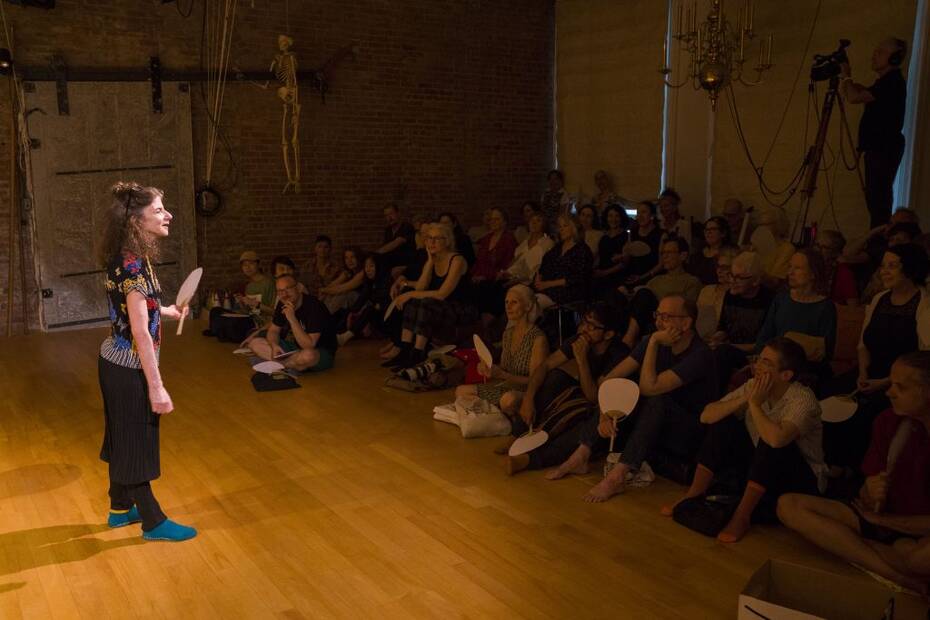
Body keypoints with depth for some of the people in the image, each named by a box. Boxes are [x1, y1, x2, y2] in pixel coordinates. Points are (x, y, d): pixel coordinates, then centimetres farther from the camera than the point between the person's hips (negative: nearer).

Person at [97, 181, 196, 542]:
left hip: (117, 363, 9)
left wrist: (166, 311, 32)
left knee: (125, 439, 21)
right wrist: (156, 387, -24)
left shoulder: (125, 259, 5)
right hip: (129, 369, -9)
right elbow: (140, 333, -26)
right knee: (135, 441, 4)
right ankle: (153, 522, 17)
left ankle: (121, 509, 37)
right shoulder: (134, 264, -24)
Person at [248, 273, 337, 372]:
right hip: (296, 348, 7)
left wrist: (292, 319, -33)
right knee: (254, 343, -4)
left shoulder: (314, 306, -24)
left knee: (308, 355, -43)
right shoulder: (282, 304, -1)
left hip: (322, 353, -7)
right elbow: (273, 330, 8)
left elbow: (308, 346, -28)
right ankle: (293, 365, -16)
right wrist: (274, 346, -14)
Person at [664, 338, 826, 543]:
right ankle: (694, 494, -7)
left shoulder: (803, 399, -24)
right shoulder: (754, 386, -7)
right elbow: (706, 416, -12)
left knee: (773, 443, -34)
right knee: (723, 424, -12)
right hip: (761, 467, 6)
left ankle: (742, 516, -23)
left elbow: (777, 439, -44)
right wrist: (744, 400, -24)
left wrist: (755, 404, -29)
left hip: (803, 480, -5)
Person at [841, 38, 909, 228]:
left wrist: (847, 76, -4)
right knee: (875, 198, 11)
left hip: (884, 150, -10)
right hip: (878, 148, 10)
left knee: (878, 198, -12)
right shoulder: (888, 81, 18)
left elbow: (854, 97, -20)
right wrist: (846, 79, 14)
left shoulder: (893, 82, -14)